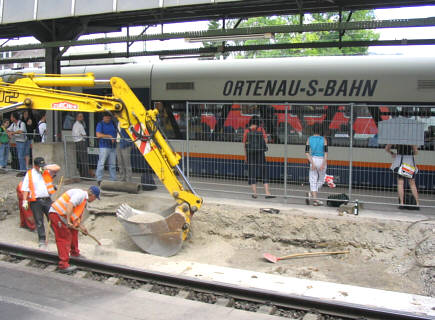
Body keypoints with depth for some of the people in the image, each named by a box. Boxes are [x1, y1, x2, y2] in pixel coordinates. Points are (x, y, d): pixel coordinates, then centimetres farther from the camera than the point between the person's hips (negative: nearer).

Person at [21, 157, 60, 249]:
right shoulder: (29, 174, 5)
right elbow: (25, 189, 3)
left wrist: (45, 168, -15)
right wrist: (25, 201, -4)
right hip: (36, 201, 0)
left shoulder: (47, 171, 7)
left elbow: (57, 168, -8)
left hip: (48, 200, 1)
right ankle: (42, 242, 10)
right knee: (39, 222, 4)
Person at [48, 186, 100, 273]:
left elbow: (76, 215, 25)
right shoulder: (81, 194, -13)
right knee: (64, 238, -10)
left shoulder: (84, 198, 19)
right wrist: (68, 221, -29)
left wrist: (81, 226, 24)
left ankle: (74, 253, 38)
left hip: (62, 215, 11)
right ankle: (63, 265, -9)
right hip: (57, 214, -11)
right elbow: (69, 205, -28)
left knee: (73, 231, 22)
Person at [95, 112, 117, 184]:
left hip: (113, 146, 5)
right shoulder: (100, 124, -2)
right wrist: (109, 136, -12)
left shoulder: (113, 123, 13)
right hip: (104, 146, -5)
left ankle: (113, 179, 15)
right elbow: (98, 135, -14)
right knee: (101, 163, -8)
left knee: (113, 164, 9)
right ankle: (99, 179, -2)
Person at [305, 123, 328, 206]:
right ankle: (311, 193, -3)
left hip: (313, 160, 1)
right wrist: (323, 164, -13)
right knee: (321, 180, 15)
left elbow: (307, 153, -7)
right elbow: (326, 153, -10)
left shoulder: (309, 139, 2)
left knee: (313, 181, 6)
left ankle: (315, 200, -1)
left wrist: (312, 163, -8)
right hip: (321, 160, -1)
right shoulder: (323, 139, -2)